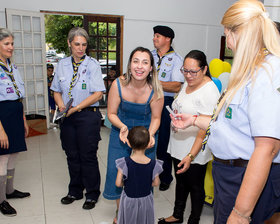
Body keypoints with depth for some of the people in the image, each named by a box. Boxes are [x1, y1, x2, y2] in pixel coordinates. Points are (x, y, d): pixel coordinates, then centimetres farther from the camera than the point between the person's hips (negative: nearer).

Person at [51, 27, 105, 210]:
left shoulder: (93, 64, -5)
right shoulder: (62, 64, 9)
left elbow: (98, 94, -13)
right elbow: (57, 91, 15)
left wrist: (75, 108, -16)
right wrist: (61, 105, -5)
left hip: (88, 115, -4)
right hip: (67, 117, 5)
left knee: (88, 156, 3)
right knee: (72, 155, 14)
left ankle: (92, 194, 21)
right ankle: (75, 191, 33)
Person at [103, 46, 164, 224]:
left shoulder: (155, 90, -21)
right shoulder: (119, 84, -20)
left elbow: (156, 118, -7)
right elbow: (111, 113, -8)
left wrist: (150, 135, -24)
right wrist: (122, 127, -26)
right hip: (121, 132, 1)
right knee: (117, 172, 4)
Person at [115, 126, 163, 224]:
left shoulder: (124, 162, -23)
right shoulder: (153, 164, -20)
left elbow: (118, 183, -18)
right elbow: (156, 183, -8)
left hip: (129, 199, -1)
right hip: (145, 200, 1)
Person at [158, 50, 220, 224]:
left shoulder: (209, 91, -21)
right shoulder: (187, 84, 7)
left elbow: (205, 128, -25)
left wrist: (191, 155, -27)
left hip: (195, 152, -8)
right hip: (178, 147, 9)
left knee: (195, 187, 11)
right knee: (181, 182, 23)